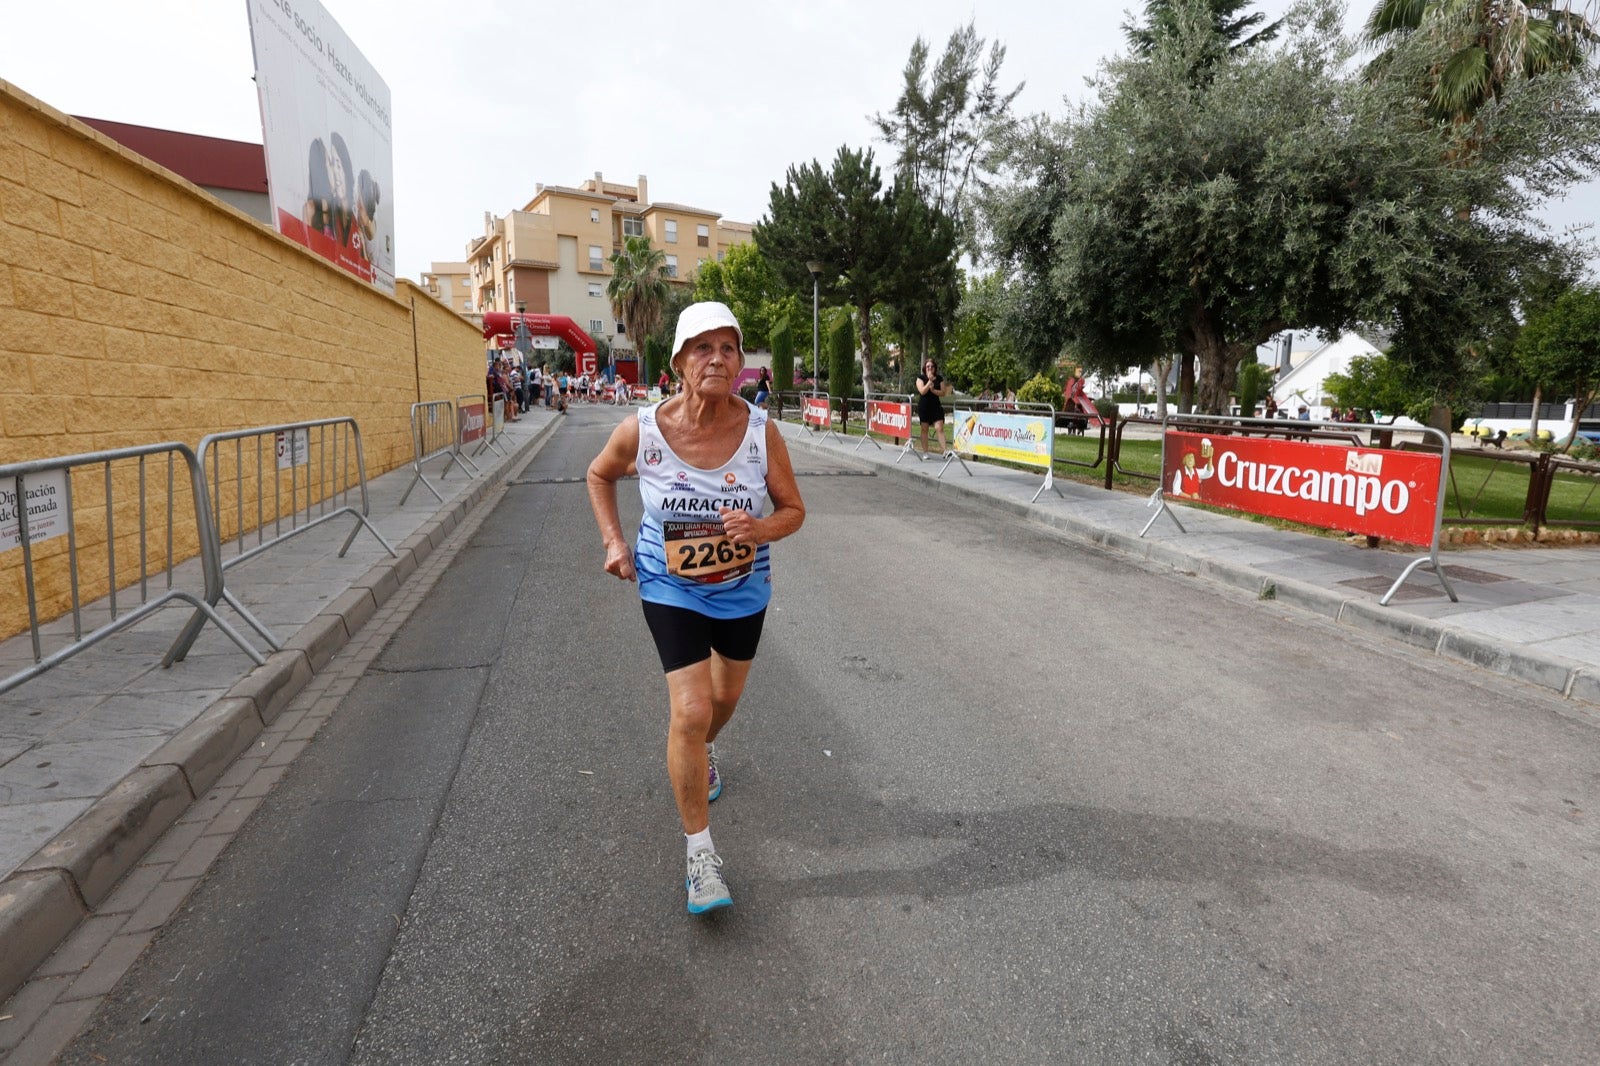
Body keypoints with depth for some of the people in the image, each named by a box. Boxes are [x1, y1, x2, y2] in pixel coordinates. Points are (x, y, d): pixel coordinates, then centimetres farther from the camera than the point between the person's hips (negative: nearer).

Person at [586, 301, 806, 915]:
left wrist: (761, 527, -28)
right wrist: (614, 541, -7)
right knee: (690, 712, -12)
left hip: (743, 591, 3)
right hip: (670, 590, -2)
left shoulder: (761, 432, -18)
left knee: (725, 697, 23)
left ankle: (701, 754, 60)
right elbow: (599, 476, 3)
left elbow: (793, 510, -7)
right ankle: (699, 852, 8)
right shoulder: (641, 431, -19)